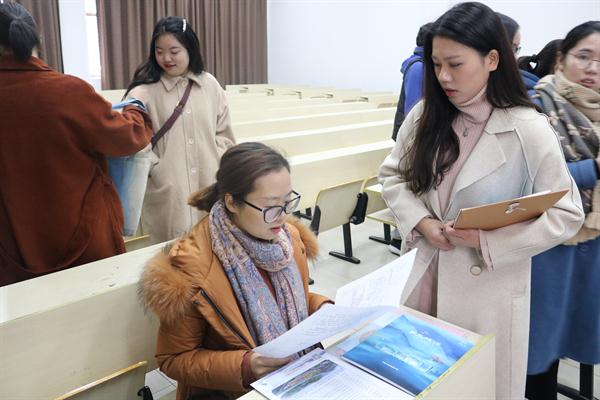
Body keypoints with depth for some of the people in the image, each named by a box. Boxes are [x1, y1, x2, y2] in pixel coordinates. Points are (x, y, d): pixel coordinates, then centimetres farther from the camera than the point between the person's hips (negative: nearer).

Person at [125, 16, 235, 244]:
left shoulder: (209, 84, 5)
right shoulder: (144, 91, -7)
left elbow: (223, 132, 9)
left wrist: (215, 163, 1)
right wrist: (157, 169, -20)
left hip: (209, 185, 3)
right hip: (167, 189, -3)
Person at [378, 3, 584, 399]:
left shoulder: (529, 130, -15)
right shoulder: (425, 116, -3)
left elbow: (566, 214, -10)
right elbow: (394, 175, 7)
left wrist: (488, 240, -21)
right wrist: (421, 222, -11)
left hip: (491, 288, -3)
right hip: (429, 276, 4)